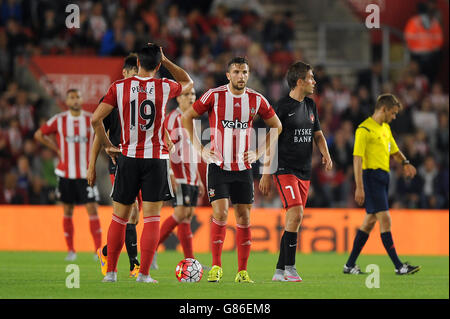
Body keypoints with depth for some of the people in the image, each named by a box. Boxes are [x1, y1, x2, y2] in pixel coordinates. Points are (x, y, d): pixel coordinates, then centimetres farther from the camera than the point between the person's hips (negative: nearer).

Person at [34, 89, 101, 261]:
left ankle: (98, 249, -7)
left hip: (86, 174, -1)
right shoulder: (59, 120, 0)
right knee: (67, 211, 5)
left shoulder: (92, 120, 0)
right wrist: (57, 149, 5)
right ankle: (70, 250, 13)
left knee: (92, 210, -8)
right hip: (66, 173, 1)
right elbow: (39, 134, 11)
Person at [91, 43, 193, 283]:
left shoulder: (119, 87, -3)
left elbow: (95, 119, -5)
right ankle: (144, 274, -5)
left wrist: (108, 146, 7)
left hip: (128, 156, 1)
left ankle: (111, 272, 12)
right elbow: (188, 82, 19)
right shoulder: (165, 88, -3)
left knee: (119, 217, 11)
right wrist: (164, 60, 15)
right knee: (151, 218, 1)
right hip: (156, 158, -1)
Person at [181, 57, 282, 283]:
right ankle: (216, 266, -4)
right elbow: (187, 118, 4)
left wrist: (259, 153, 5)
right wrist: (199, 149, -2)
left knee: (244, 218, 3)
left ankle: (242, 271, 10)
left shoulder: (256, 100, 1)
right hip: (218, 166, -3)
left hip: (243, 168, 3)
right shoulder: (214, 96, -6)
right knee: (220, 213, -14)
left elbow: (276, 126, 15)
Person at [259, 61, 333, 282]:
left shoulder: (310, 105, 12)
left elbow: (317, 133, 19)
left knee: (294, 220, 6)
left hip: (304, 172, 7)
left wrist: (325, 153, -2)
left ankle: (280, 271, 12)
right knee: (295, 214, -19)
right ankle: (289, 268, -15)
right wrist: (266, 174, -9)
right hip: (285, 170, -7)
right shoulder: (283, 106, -9)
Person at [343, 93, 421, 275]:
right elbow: (357, 158, -15)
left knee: (370, 221, 10)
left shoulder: (386, 128, 17)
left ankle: (350, 265, 16)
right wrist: (359, 187, -21)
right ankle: (398, 266, -13)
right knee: (385, 219, -12)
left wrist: (405, 163, 5)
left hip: (383, 177, 10)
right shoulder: (364, 129, -11)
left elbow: (394, 151, 28)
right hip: (371, 176, -10)